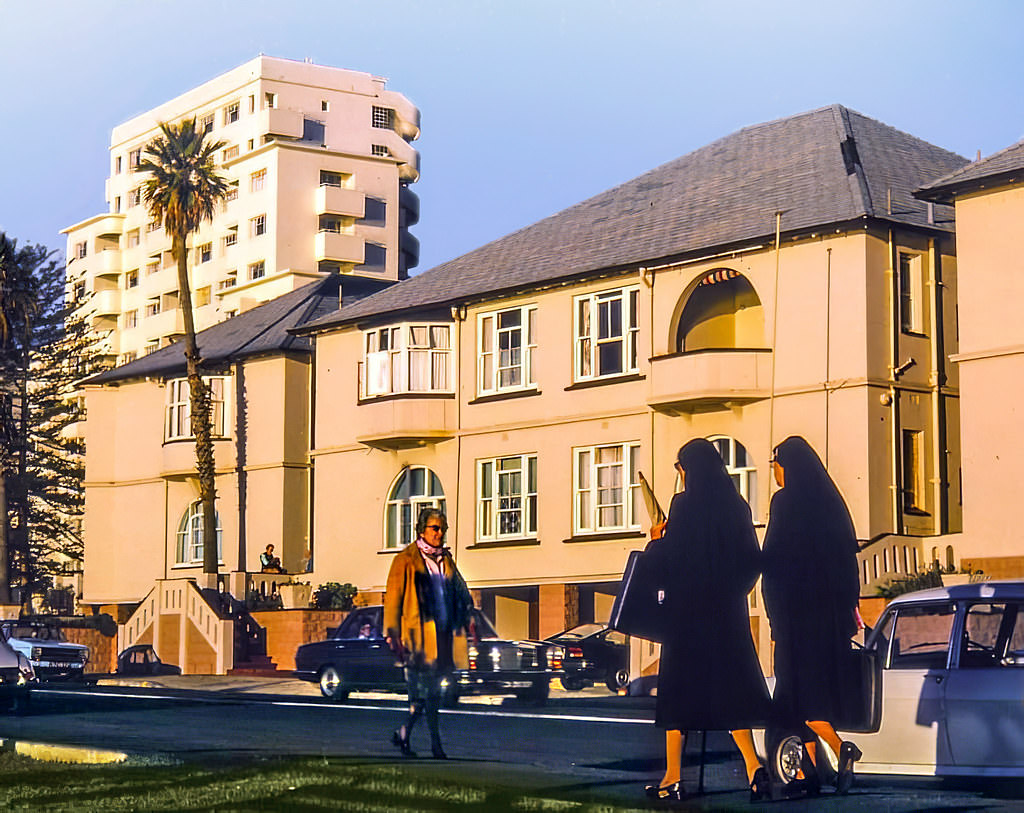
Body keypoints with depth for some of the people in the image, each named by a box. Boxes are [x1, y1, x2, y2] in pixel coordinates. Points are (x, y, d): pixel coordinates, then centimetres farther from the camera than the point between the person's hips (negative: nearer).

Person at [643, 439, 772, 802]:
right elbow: (752, 559, 10)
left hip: (688, 609, -5)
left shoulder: (684, 504, -11)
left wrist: (655, 541, 7)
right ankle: (753, 766, -8)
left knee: (679, 688, 3)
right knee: (730, 684, 8)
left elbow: (667, 558, -13)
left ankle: (673, 778, 5)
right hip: (728, 609, 5)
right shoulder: (737, 505, 6)